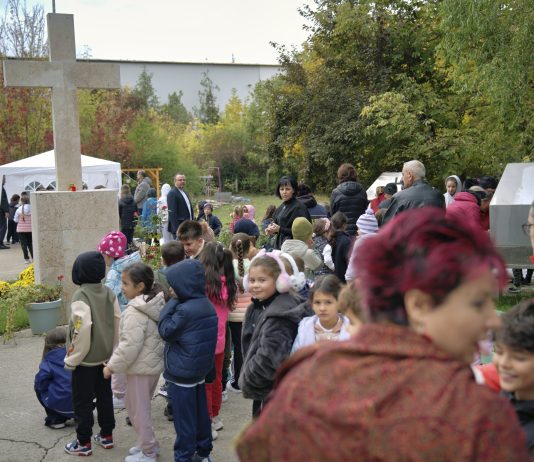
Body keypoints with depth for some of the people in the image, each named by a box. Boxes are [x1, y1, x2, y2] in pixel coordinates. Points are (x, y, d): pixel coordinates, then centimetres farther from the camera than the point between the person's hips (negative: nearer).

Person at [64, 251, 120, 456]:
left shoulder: (80, 296, -22)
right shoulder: (108, 292, -3)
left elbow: (82, 331, -25)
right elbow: (117, 323, 2)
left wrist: (71, 359, -13)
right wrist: (112, 349, 14)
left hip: (86, 359, -6)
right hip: (105, 357, 7)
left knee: (83, 401, 7)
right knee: (105, 396, 19)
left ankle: (83, 443, 17)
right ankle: (106, 435, 30)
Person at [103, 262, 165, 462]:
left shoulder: (135, 312, -24)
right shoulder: (156, 304, 4)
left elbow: (130, 346, -26)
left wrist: (112, 366, -14)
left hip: (141, 368, -9)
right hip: (154, 363, 9)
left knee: (138, 410, 5)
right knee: (140, 407, 23)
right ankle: (148, 444, 32)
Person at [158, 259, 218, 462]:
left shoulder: (185, 310, -25)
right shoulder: (206, 305, 4)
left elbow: (166, 331, -13)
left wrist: (170, 305, -11)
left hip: (182, 373, -9)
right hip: (200, 370, 9)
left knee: (184, 419, 3)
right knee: (201, 413, 17)